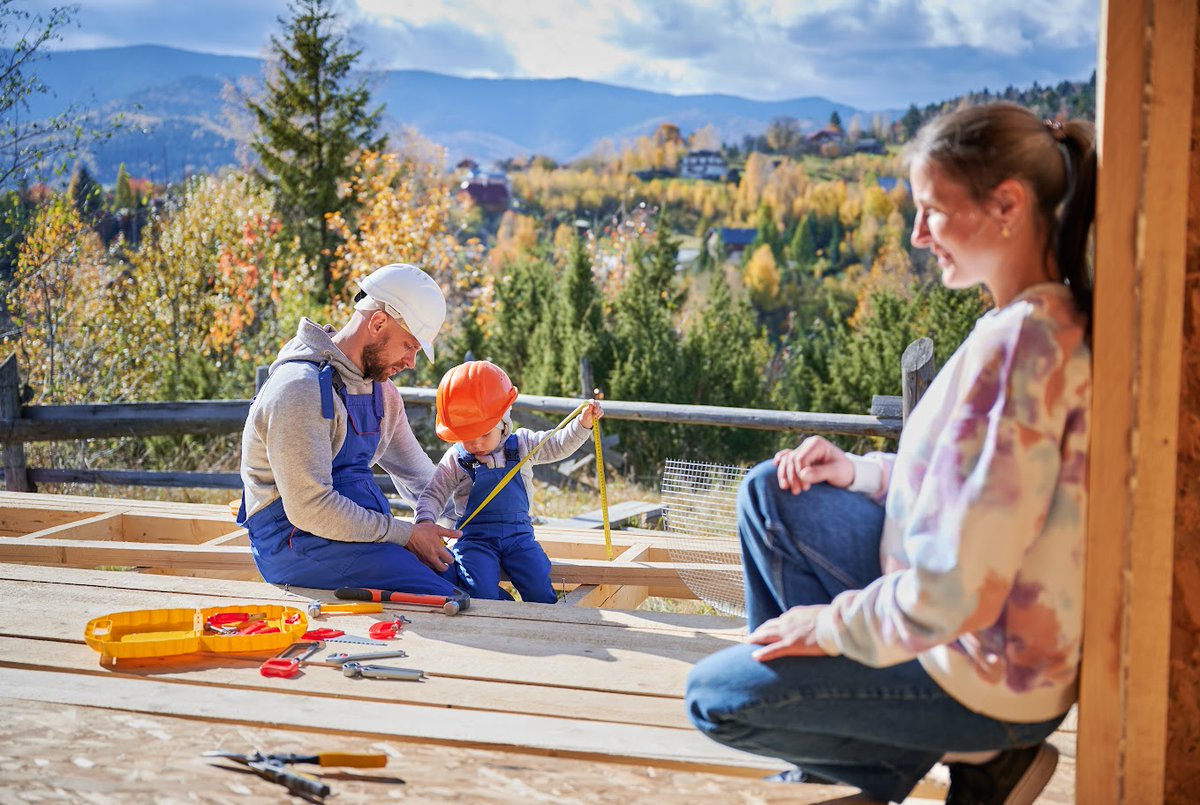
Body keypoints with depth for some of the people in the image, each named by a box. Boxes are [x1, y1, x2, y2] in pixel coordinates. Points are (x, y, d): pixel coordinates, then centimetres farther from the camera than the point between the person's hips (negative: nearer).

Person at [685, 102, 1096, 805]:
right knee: (769, 492, 15)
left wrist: (830, 624, -15)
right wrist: (862, 472, 6)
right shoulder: (1059, 321, 1)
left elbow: (956, 593, -32)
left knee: (711, 696, 3)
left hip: (988, 672, -9)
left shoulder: (1015, 346, -31)